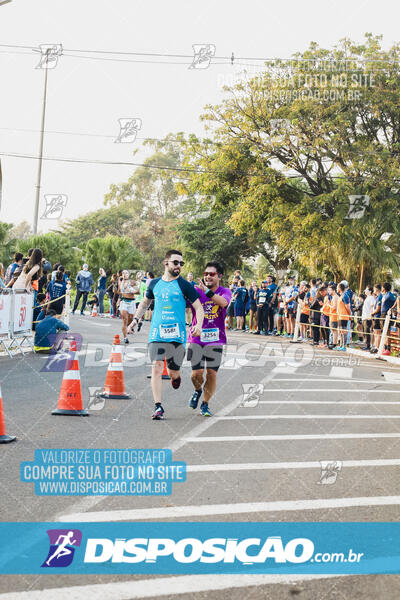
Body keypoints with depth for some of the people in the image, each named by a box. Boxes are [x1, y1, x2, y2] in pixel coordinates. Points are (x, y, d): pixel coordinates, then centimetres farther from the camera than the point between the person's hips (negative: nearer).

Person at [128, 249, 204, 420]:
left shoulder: (184, 285, 1)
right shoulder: (155, 283, 10)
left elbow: (199, 308, 1)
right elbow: (145, 302, 27)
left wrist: (199, 325, -17)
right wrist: (135, 319, 16)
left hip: (177, 334, -1)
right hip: (156, 332, 1)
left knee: (173, 371, 6)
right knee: (156, 367, -11)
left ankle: (175, 376, 45)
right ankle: (158, 407, -7)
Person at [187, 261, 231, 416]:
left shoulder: (225, 292, -1)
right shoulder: (196, 291, 0)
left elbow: (223, 302, -24)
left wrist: (207, 291, -35)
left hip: (215, 339, 0)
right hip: (196, 338, 0)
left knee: (212, 374, -1)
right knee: (197, 373, -6)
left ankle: (205, 405, 19)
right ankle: (197, 390, 29)